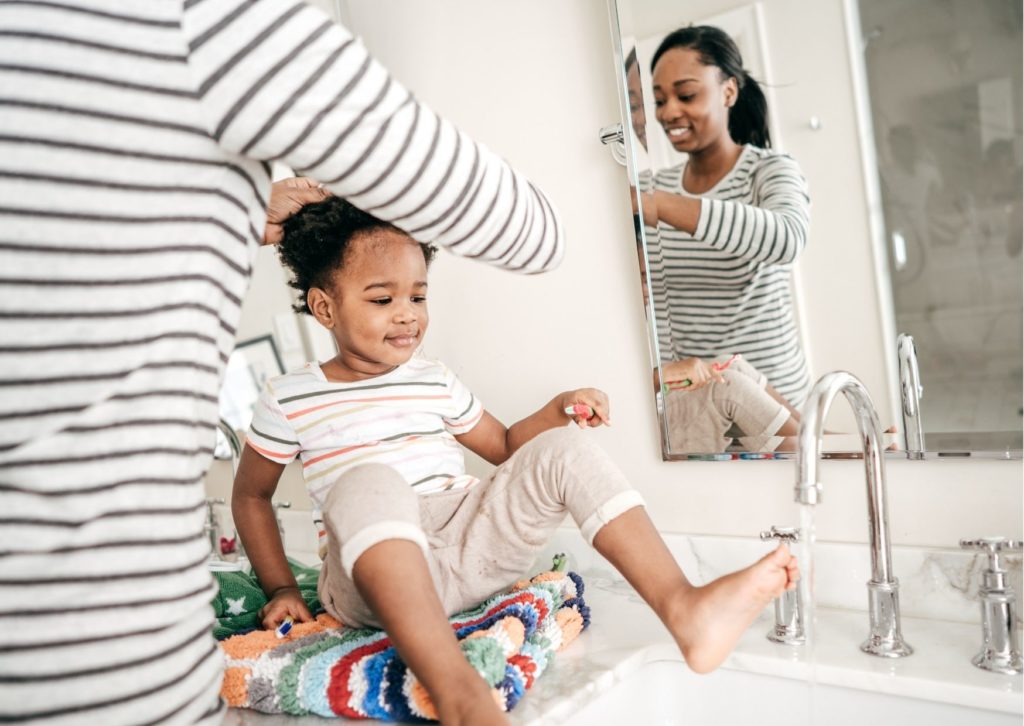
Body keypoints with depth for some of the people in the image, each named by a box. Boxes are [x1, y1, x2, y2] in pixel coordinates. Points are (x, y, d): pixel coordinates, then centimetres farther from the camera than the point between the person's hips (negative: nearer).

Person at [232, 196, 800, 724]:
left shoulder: (434, 383, 13)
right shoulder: (290, 400, 3)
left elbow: (504, 447, 23)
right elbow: (249, 496, 12)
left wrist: (559, 409, 5)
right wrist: (281, 587, 4)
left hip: (467, 551, 4)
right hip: (376, 576, -4)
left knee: (561, 452, -14)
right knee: (368, 484, -37)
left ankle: (683, 609, -29)